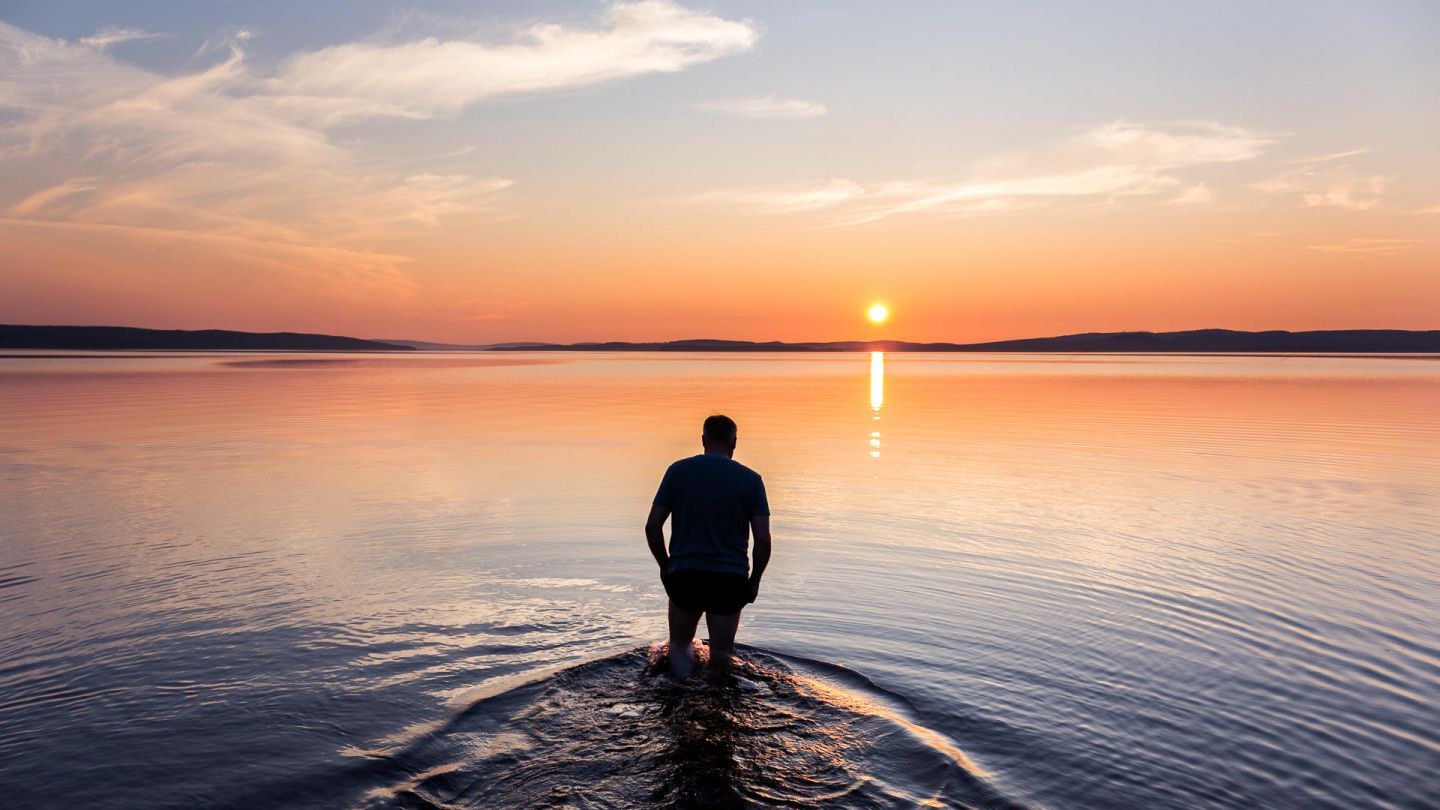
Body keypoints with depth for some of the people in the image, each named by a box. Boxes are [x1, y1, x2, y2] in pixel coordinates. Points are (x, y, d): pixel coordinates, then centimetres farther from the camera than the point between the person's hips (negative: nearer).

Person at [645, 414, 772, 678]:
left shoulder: (678, 470, 0)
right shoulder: (751, 479, -1)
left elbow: (652, 526, -1)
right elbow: (763, 539, -5)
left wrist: (665, 565, 13)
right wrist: (755, 580, 10)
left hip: (684, 574, 0)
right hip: (731, 578, 0)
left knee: (679, 644, 19)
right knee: (721, 655, 14)